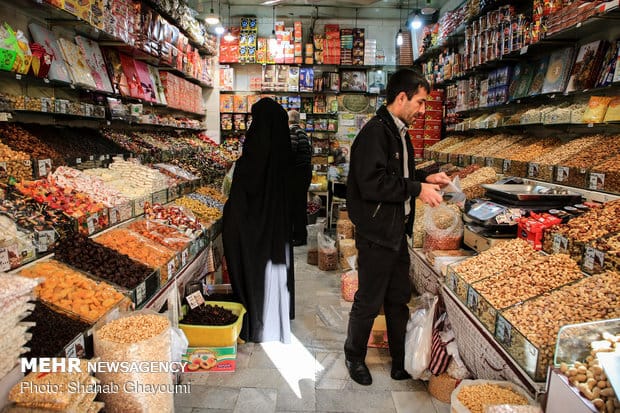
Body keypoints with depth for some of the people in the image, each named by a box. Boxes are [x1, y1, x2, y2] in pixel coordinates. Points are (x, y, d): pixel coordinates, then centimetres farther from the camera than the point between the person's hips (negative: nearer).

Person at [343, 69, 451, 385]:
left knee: (399, 299, 17)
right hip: (376, 234, -9)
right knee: (369, 302, 6)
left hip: (398, 231, 9)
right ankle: (354, 357, 29)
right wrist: (416, 189, -21)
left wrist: (425, 178, 7)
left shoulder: (399, 133, 14)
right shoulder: (375, 132, -17)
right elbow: (372, 184, -26)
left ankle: (402, 362, 33)